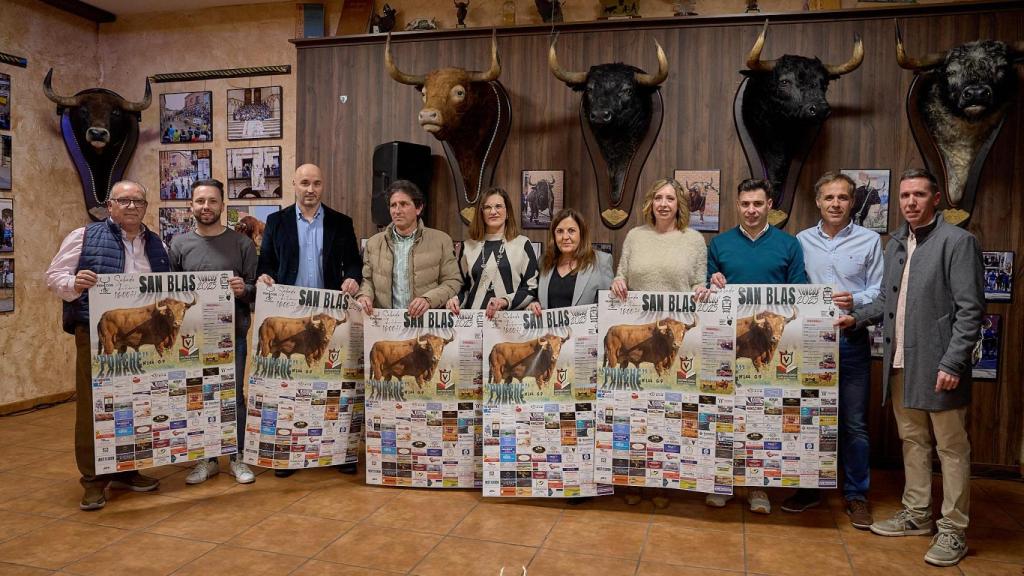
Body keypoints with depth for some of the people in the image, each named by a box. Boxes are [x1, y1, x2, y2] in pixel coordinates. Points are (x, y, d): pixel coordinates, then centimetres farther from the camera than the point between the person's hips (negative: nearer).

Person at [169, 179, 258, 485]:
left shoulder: (241, 243, 2)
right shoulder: (179, 244, 5)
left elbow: (256, 290, 2)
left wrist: (244, 289, -19)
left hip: (233, 334, -1)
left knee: (235, 397, 6)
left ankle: (237, 458, 20)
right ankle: (206, 459, 23)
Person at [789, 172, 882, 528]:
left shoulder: (869, 241, 3)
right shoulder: (802, 241, 7)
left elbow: (878, 292, 0)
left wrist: (855, 301, -18)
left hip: (851, 341, -1)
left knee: (854, 423, 5)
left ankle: (857, 496, 18)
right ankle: (809, 488, 24)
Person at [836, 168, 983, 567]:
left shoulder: (958, 241, -8)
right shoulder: (895, 243, 12)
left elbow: (970, 310, -13)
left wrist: (953, 362, -18)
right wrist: (857, 317, 3)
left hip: (938, 365, -7)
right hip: (901, 363, 7)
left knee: (952, 448, 4)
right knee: (912, 442, 17)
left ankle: (952, 531, 15)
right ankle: (917, 515, 30)